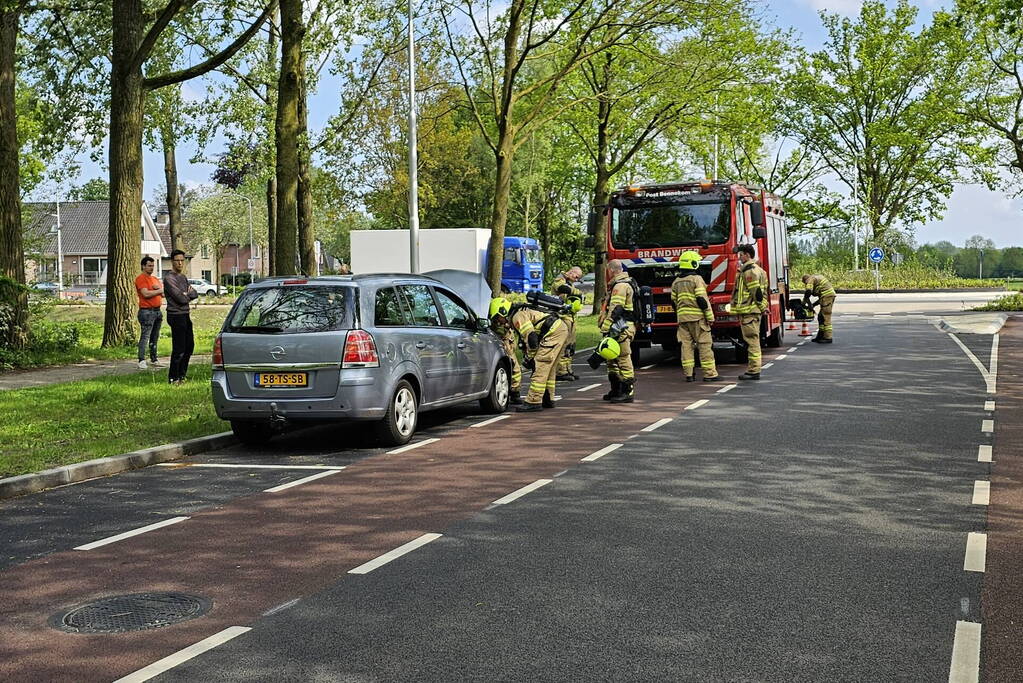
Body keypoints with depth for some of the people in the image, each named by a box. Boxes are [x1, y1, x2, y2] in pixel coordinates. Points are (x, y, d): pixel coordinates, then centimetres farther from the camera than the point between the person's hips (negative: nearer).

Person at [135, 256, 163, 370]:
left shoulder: (155, 279, 19)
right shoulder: (141, 279, -7)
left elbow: (163, 293, 16)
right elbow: (146, 294, -20)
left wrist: (158, 288, -5)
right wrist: (159, 291, -9)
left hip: (157, 311, 8)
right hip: (146, 311, -8)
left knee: (155, 338, 13)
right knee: (145, 336, -10)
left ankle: (154, 359, 20)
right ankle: (141, 360, -10)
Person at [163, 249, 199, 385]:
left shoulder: (183, 277, 15)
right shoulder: (169, 278, -13)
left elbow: (195, 294, 11)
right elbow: (181, 299, -19)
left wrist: (187, 294, -8)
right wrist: (189, 294, 1)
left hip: (185, 315, 9)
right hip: (176, 316, -9)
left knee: (189, 345, 15)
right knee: (179, 349, -7)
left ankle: (182, 374, 26)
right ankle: (173, 378, 1)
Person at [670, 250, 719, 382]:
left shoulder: (676, 282, 12)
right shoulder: (696, 279, -8)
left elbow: (674, 302, 16)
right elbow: (702, 300, -13)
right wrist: (710, 317, -9)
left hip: (682, 317, 6)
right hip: (697, 317, -6)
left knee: (686, 345, 6)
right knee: (705, 345, -2)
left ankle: (689, 374, 5)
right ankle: (709, 374, -3)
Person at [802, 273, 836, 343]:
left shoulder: (810, 280, 1)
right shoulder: (818, 278, 29)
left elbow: (808, 291, -17)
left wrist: (804, 302, -4)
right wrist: (814, 304, 26)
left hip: (827, 296, -10)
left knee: (825, 318, -9)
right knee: (821, 317, 17)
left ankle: (828, 338, -10)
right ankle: (820, 336, 22)